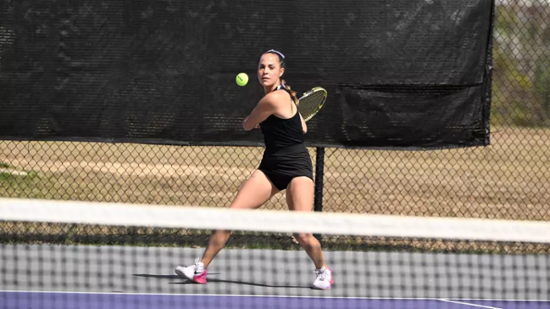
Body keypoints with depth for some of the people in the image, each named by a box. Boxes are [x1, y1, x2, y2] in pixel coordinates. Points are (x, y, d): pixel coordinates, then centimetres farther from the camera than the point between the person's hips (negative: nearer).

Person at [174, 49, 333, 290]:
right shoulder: (284, 95, 7)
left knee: (302, 234, -15)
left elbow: (247, 125, -2)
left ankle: (323, 271, 14)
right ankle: (200, 269, 1)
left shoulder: (273, 99, -20)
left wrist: (255, 119, 20)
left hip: (296, 167, -8)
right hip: (270, 166, 9)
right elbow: (302, 128, 18)